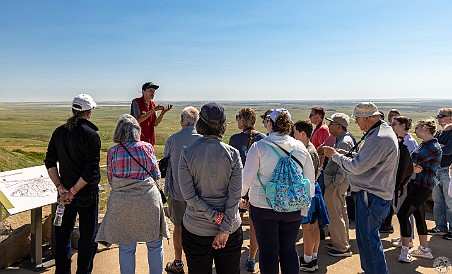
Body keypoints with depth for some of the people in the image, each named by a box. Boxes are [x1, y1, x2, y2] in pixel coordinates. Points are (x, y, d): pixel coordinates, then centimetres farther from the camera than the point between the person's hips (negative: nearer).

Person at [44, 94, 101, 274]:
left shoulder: (59, 132, 1)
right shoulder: (91, 135, -16)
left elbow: (50, 163, 1)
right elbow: (91, 170, -21)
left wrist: (60, 187, -2)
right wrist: (73, 191, -13)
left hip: (65, 192, 6)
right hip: (87, 194, -5)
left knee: (62, 233, 19)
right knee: (87, 236, 9)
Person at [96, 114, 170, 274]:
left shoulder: (113, 152, -3)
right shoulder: (147, 147, -3)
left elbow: (111, 181, 4)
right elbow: (156, 175, 3)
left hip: (122, 203, 1)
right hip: (148, 200, 0)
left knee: (126, 248, 12)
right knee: (155, 245, 15)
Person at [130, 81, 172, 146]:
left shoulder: (152, 104, 9)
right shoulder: (136, 102, -9)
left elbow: (155, 124, 4)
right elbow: (138, 120, -21)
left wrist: (163, 112, -10)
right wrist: (153, 110, -22)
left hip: (149, 139, 6)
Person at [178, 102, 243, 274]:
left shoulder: (187, 153, -9)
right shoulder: (232, 154, -9)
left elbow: (189, 195, -12)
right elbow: (235, 195, -12)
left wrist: (215, 217, -9)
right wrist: (225, 229, -10)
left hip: (196, 229, 0)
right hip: (230, 228, 0)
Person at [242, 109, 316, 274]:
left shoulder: (259, 147, -11)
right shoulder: (300, 147, 0)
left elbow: (247, 178, -10)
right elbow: (310, 179, 6)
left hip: (264, 207, -3)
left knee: (267, 252, 9)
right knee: (289, 250, 17)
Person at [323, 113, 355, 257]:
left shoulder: (345, 142, -20)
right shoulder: (341, 139, 12)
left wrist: (334, 183, -21)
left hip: (336, 184, -11)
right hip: (339, 182, 11)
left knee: (335, 215, -1)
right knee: (341, 212, 19)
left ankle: (342, 248, 10)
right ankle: (342, 242, 33)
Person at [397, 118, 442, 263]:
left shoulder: (433, 147, -15)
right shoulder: (424, 144, 15)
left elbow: (413, 160, -23)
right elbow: (413, 162, 8)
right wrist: (415, 167, -14)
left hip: (423, 187, -10)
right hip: (415, 184, 10)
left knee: (403, 214, -13)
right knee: (419, 216, 16)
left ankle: (405, 251, -5)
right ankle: (424, 249, 29)